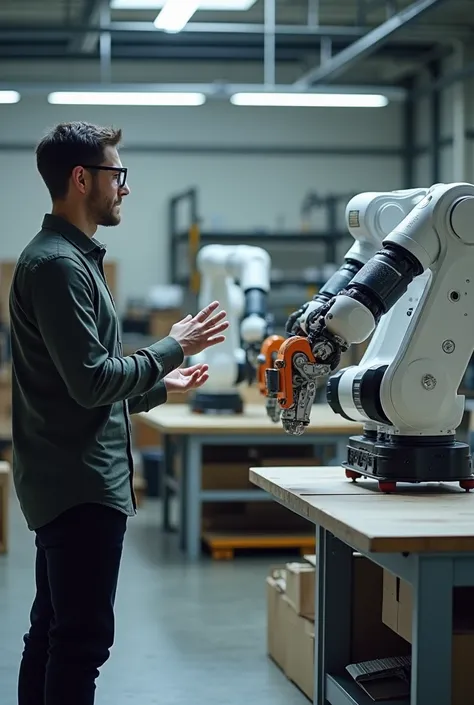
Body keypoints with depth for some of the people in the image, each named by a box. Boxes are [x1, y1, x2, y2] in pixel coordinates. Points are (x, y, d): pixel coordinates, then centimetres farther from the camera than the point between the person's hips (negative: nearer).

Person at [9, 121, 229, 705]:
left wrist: (160, 386, 20)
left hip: (64, 483, 11)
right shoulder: (57, 264, -15)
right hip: (83, 485, -11)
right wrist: (174, 348, -10)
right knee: (82, 639, -8)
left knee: (51, 632, 13)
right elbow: (93, 381, -20)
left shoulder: (70, 258, 18)